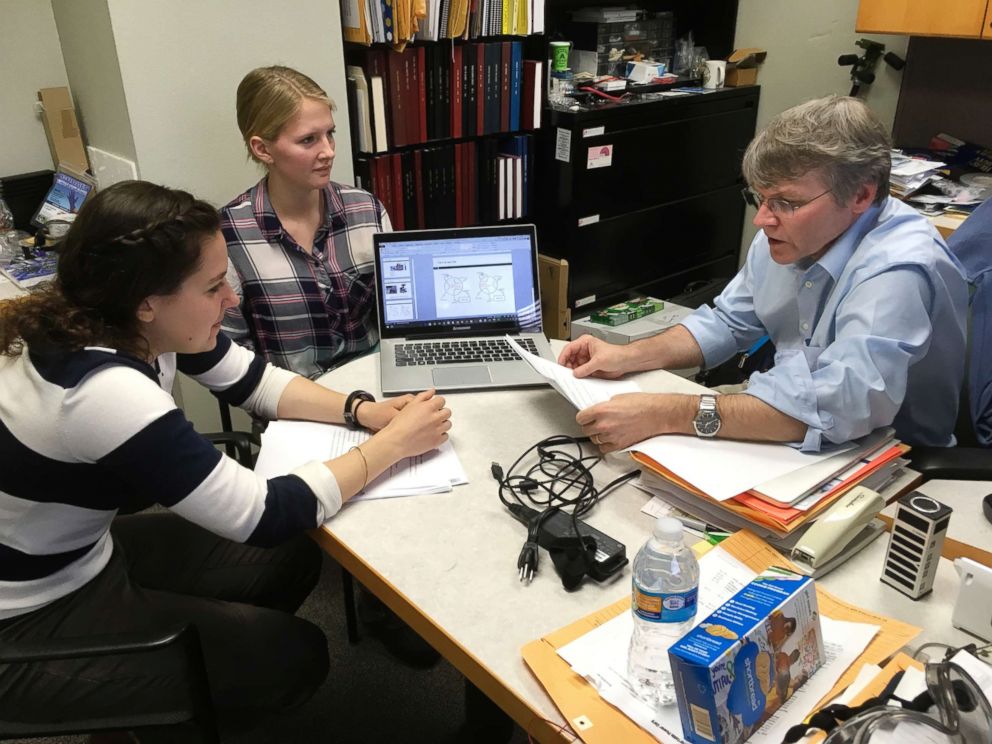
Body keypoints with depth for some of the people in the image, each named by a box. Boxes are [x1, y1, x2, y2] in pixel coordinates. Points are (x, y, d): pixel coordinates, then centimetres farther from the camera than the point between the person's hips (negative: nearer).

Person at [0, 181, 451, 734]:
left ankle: (176, 694, 29)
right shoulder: (104, 390, -36)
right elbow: (265, 517, -32)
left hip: (82, 555, 8)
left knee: (293, 558, 10)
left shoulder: (115, 322, -10)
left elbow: (254, 379, 2)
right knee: (295, 654, -5)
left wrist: (363, 410, -12)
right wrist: (394, 443, -23)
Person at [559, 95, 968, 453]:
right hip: (792, 447, 6)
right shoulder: (787, 233, -3)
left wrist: (667, 414, -39)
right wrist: (628, 357, -6)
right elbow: (729, 322, 9)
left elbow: (834, 406, -38)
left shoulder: (899, 270, -27)